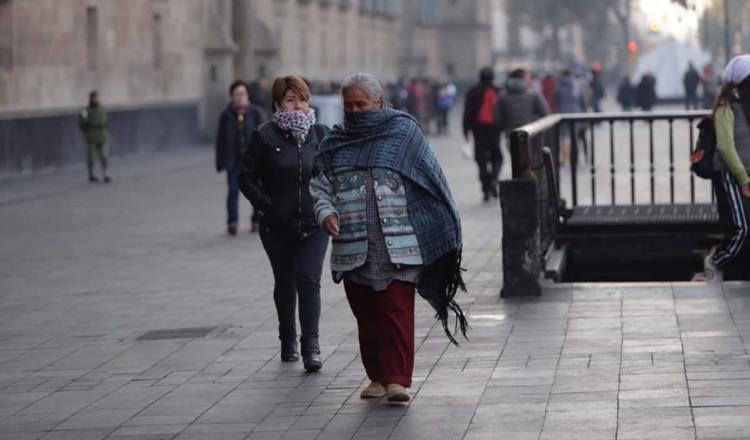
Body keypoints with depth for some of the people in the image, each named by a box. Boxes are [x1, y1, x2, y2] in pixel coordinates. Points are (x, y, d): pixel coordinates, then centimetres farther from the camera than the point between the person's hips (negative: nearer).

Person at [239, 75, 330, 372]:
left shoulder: (320, 135, 2)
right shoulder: (265, 137, -5)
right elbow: (247, 178, -2)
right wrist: (267, 206, -11)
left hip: (314, 225, 0)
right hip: (278, 227, 0)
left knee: (309, 280, -12)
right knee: (285, 283, 13)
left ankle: (311, 347, -14)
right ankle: (288, 341, 31)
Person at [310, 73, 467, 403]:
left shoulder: (403, 131, 4)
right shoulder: (335, 142, 13)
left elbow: (431, 180, 4)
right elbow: (319, 186, 15)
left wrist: (446, 234, 0)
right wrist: (326, 212, -8)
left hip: (397, 245, -4)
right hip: (353, 248, 4)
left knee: (397, 310, -9)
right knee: (366, 314, 7)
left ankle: (397, 378, -11)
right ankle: (377, 376, 17)